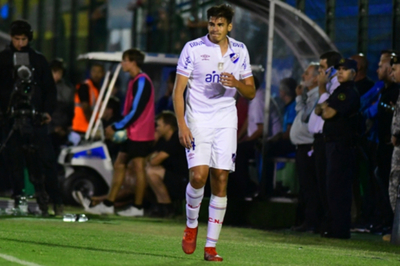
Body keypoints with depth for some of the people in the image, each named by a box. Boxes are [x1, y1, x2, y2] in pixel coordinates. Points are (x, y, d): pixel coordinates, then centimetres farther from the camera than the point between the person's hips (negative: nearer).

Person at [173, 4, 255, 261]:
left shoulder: (239, 50, 7)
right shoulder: (193, 48, -3)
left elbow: (251, 91, 12)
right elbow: (178, 90, -4)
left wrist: (237, 83, -11)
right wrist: (181, 124, -14)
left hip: (226, 121, 3)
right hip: (198, 120, -3)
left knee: (221, 181, -3)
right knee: (198, 175, -18)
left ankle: (211, 246, 2)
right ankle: (191, 225, 11)